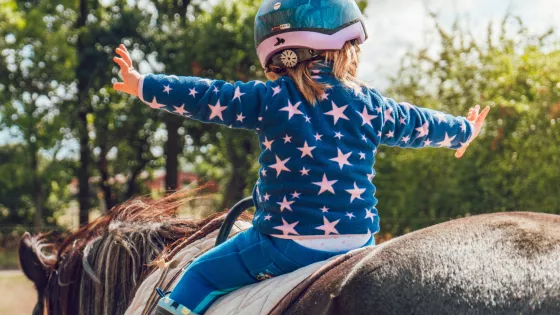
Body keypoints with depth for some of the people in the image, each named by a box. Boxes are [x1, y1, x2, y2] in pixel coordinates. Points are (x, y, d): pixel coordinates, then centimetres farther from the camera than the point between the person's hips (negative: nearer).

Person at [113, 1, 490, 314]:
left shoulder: (271, 98, -5)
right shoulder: (370, 104, 7)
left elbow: (208, 98, -3)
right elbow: (418, 125, 22)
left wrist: (144, 85, 6)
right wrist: (465, 130, 43)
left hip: (286, 240, -4)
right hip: (357, 239, 4)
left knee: (200, 276, 9)